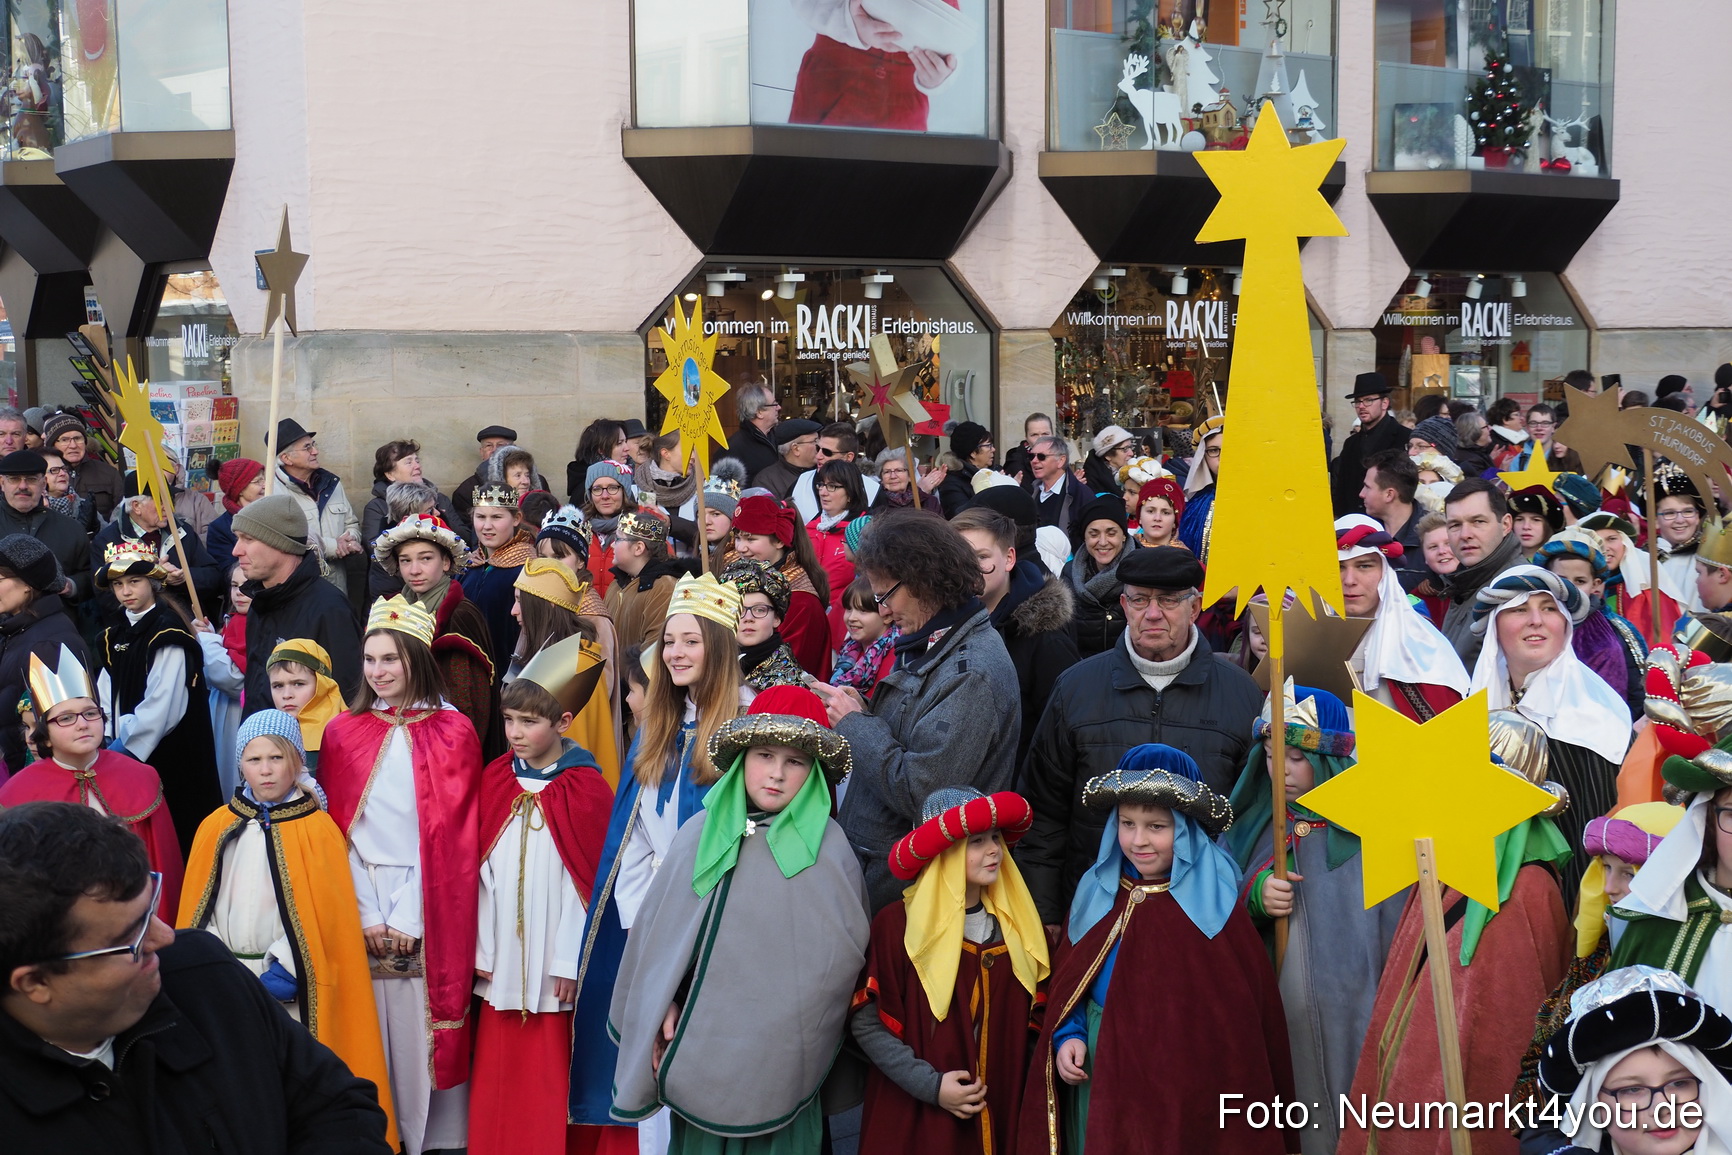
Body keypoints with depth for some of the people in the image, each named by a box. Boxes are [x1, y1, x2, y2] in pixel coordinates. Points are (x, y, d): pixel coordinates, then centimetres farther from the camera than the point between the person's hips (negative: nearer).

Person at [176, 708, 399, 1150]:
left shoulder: (317, 829, -4)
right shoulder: (217, 828, 7)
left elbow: (324, 914, -9)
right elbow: (195, 909, 9)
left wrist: (285, 969, -16)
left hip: (289, 987, -3)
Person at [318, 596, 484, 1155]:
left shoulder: (453, 733, 1)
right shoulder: (343, 733, 7)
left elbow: (452, 836, -3)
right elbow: (336, 831, 4)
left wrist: (408, 918, -10)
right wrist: (365, 914, -7)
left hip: (429, 905, -2)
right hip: (360, 904, 2)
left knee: (424, 1024, 0)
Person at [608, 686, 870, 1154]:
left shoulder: (828, 847, -5)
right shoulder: (700, 835, 2)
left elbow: (845, 953, -1)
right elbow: (660, 929, 6)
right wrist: (665, 1010, 0)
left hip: (781, 1051, -2)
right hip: (703, 1041, 2)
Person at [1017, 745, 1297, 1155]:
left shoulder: (1214, 902, -11)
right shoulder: (1098, 891, 2)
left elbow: (1247, 1008, -12)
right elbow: (1066, 985, 10)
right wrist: (1067, 1036, -7)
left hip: (1188, 1089, -4)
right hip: (1101, 1083, 4)